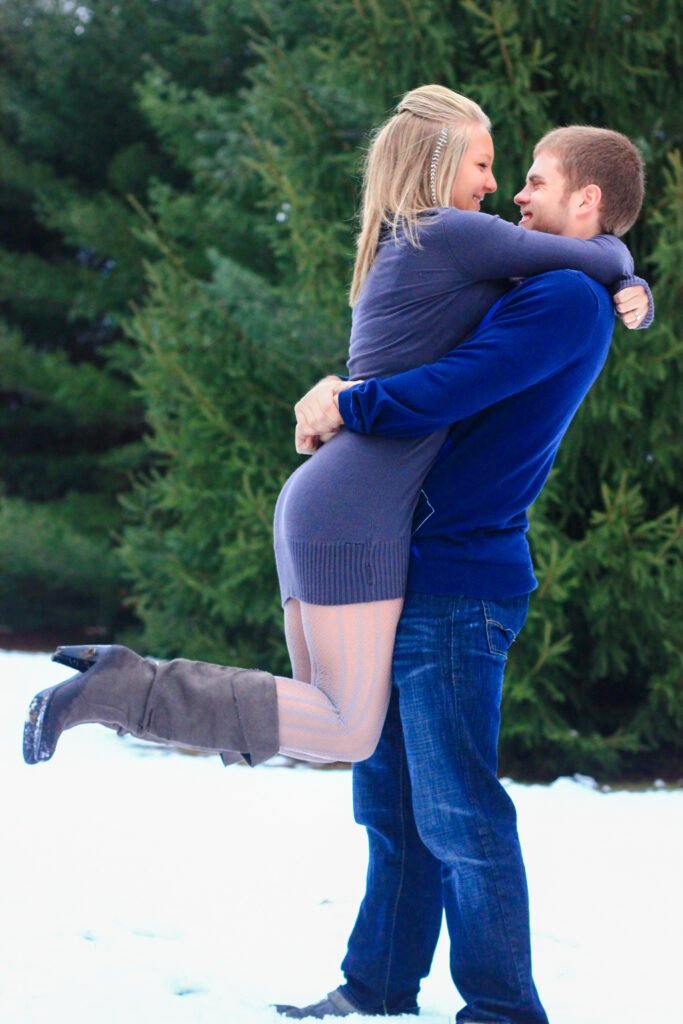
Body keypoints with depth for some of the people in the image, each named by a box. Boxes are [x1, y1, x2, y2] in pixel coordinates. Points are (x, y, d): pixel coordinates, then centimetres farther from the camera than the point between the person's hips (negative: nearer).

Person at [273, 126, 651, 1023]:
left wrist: (345, 408, -7)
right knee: (392, 801, 14)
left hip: (458, 586, -10)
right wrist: (343, 397, 9)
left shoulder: (569, 300, -14)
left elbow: (451, 389, -23)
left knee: (457, 812, -6)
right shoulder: (544, 296, 19)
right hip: (418, 578, 10)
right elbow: (461, 387, 27)